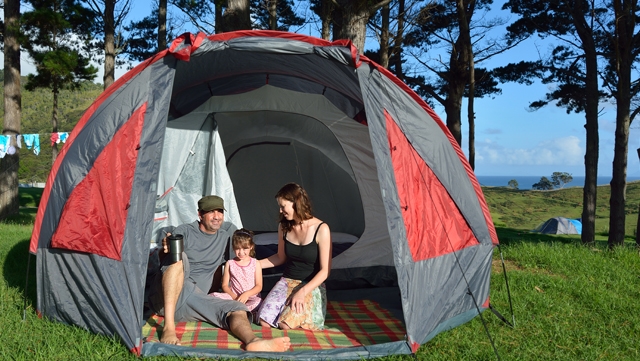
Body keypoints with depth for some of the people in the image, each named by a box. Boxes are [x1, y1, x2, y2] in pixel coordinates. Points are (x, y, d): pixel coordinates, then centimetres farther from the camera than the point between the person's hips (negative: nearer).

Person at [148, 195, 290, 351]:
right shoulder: (184, 231, 3)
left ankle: (254, 342, -54)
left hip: (196, 299, 4)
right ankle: (169, 327, -40)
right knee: (179, 258, -32)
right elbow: (163, 261, -7)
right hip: (164, 296, -4)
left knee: (238, 309, -20)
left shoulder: (224, 237, 17)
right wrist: (165, 249, -30)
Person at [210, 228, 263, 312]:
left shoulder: (255, 263, 6)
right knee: (214, 295, -26)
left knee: (258, 301, -37)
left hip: (251, 297, -1)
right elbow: (225, 285, 7)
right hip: (234, 298, 1)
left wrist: (247, 294, -16)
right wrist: (233, 296, -13)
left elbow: (259, 286, 2)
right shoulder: (230, 264, 9)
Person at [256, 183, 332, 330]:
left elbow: (325, 270, -14)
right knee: (264, 321, -17)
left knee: (286, 325, -25)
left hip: (311, 286, -4)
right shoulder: (284, 227, 0)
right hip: (287, 281, 5)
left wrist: (302, 292, -24)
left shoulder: (321, 229, -17)